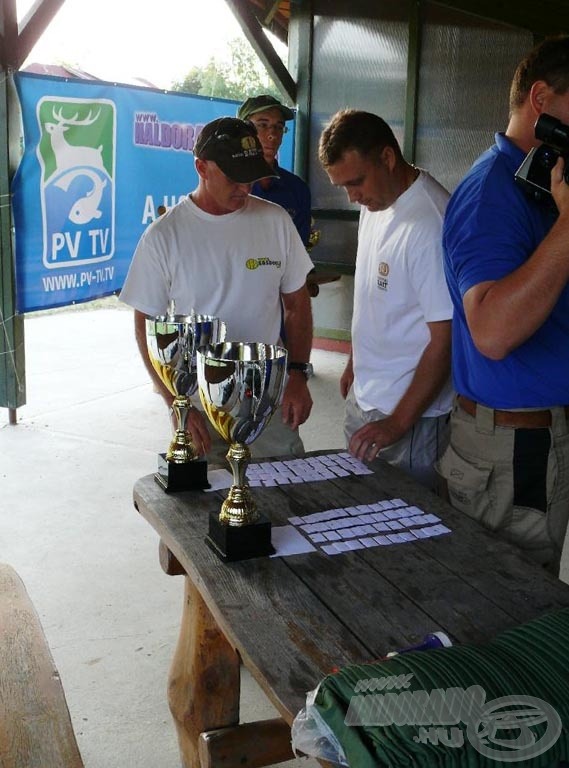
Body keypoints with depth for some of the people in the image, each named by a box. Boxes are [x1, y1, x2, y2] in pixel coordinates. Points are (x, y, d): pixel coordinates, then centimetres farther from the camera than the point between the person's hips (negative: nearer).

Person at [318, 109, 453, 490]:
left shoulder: (430, 224, -24)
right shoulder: (376, 203, 5)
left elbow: (445, 339, -22)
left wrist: (399, 422, -19)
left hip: (410, 412, -8)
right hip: (364, 399, 8)